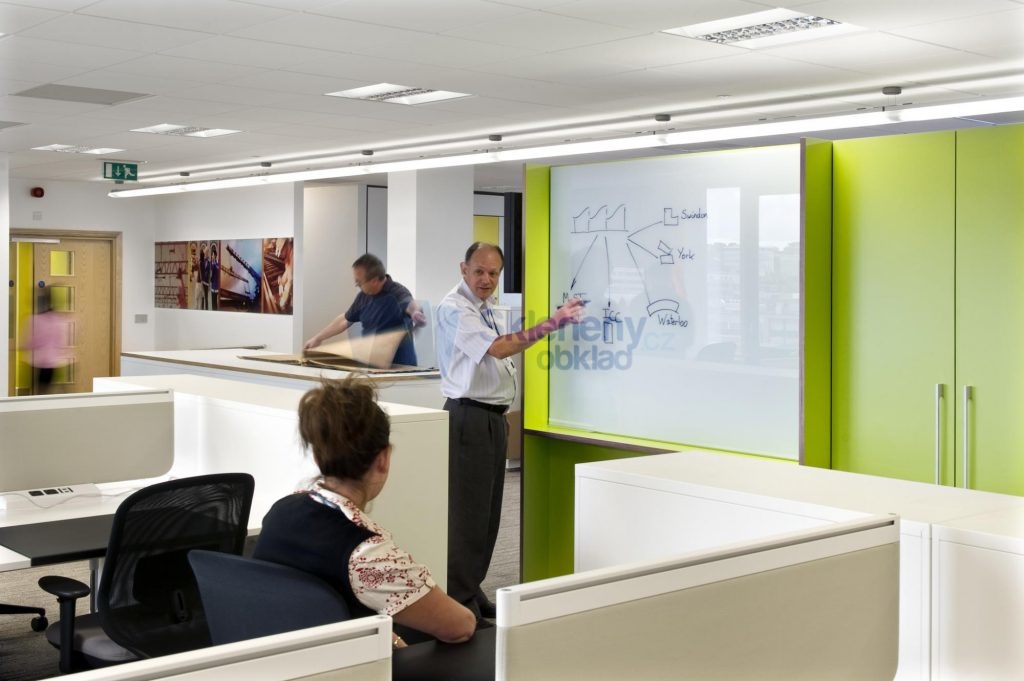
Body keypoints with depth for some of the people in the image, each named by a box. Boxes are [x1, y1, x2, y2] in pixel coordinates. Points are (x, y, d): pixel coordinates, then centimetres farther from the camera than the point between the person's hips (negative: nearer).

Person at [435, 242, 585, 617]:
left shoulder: (487, 308, 15)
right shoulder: (455, 309, -14)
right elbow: (498, 348, -26)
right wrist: (553, 322, -27)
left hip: (493, 417, 9)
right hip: (469, 416, -9)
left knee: (488, 511, 12)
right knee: (467, 510, -6)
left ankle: (471, 589, 22)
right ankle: (458, 599, 2)